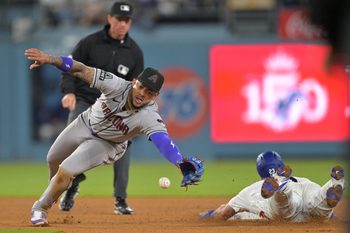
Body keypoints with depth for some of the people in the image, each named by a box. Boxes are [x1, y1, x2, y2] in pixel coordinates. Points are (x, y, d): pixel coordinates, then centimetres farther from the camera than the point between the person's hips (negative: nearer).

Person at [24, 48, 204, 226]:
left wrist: (181, 163, -76)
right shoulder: (117, 86, -34)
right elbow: (82, 70, -36)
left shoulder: (149, 117, -38)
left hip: (107, 144, -3)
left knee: (65, 171, -15)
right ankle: (57, 187, 59)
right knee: (53, 160, 23)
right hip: (85, 123, 3)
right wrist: (49, 59, -49)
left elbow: (163, 141, -55)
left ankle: (41, 208, 14)